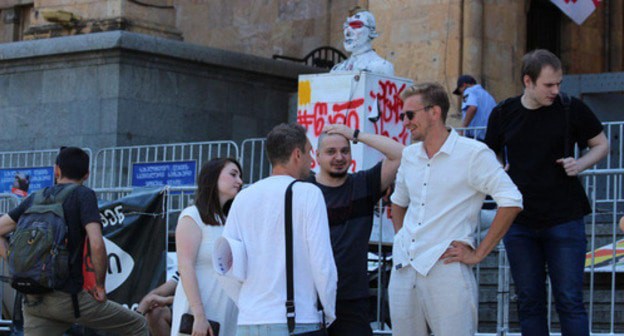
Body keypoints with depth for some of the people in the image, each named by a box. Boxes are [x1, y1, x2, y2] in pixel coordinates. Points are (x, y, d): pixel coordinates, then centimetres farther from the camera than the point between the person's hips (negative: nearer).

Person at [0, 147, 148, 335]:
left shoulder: (34, 199, 13)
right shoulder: (83, 195, -3)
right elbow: (97, 245, -16)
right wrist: (100, 286, -3)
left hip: (31, 301, 6)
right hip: (67, 297, -6)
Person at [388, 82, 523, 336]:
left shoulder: (473, 153, -6)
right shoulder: (409, 155, 14)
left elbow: (511, 201, -11)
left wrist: (478, 253, -11)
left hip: (446, 268, -6)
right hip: (403, 268, 6)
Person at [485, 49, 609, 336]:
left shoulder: (571, 109, -4)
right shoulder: (503, 114, 3)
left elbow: (602, 145, 7)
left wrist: (580, 164, -10)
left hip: (564, 219, -3)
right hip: (519, 224, 3)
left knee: (569, 301, -4)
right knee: (529, 302, 7)